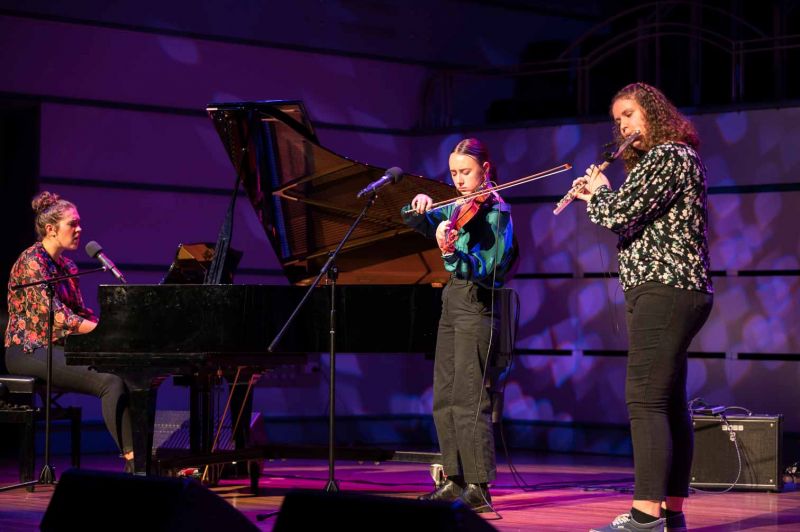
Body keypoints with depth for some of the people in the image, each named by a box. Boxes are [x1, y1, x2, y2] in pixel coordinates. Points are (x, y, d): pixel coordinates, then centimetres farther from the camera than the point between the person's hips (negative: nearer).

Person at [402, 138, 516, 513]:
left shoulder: (495, 211, -10)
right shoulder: (458, 208, 13)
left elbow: (486, 267, -20)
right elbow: (421, 223, 16)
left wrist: (453, 254, -38)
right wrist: (419, 207, -7)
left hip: (476, 306, -9)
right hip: (452, 301, 9)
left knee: (469, 398, -12)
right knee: (443, 398, 9)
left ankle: (478, 487, -12)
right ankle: (456, 480, 15)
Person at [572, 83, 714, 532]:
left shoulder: (667, 156, -10)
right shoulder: (676, 157, 22)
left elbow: (621, 216, -19)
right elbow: (636, 221, 27)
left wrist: (597, 193, 0)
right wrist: (600, 198, 17)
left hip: (663, 291, -11)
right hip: (678, 293, 11)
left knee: (645, 402, -16)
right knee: (670, 405, 10)